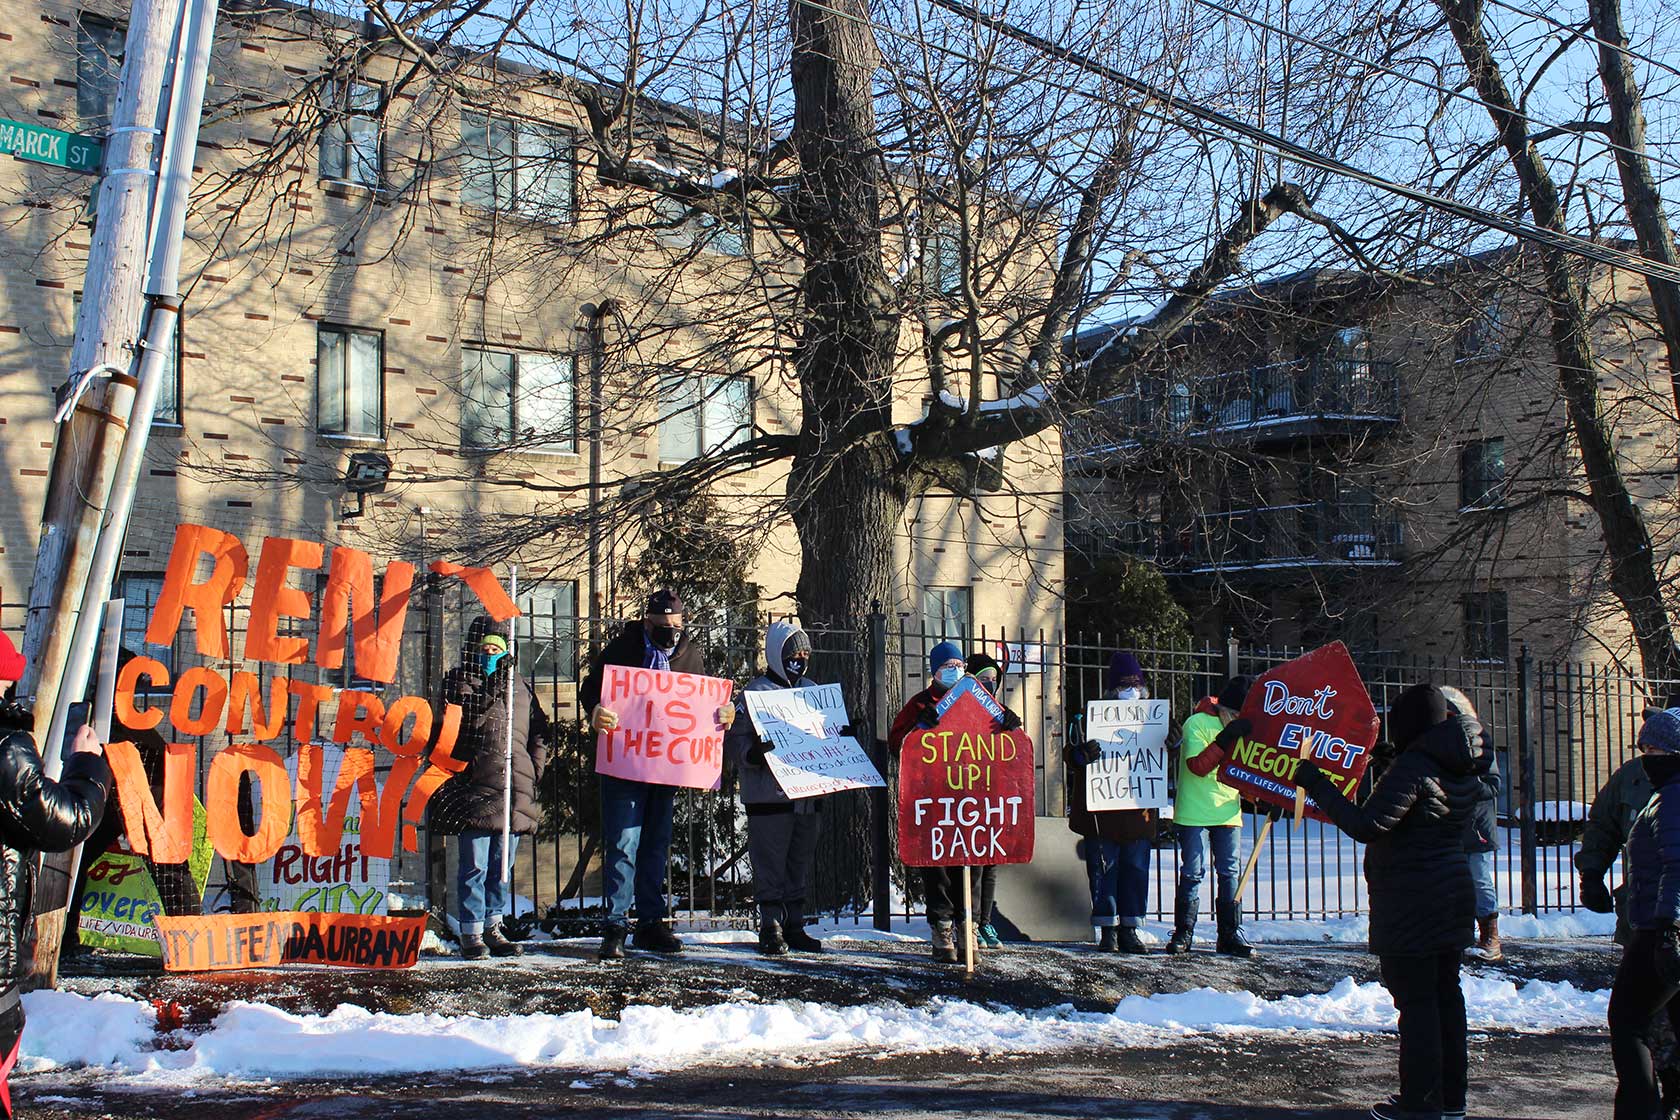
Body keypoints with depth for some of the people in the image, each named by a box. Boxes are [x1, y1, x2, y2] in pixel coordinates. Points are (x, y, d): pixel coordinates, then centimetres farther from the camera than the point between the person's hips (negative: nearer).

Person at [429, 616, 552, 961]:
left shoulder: (519, 685, 17)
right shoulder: (459, 680, 6)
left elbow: (539, 732, 22)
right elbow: (470, 716, -12)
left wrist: (534, 770, 12)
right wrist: (495, 686, -19)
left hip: (514, 790, 4)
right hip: (474, 786, -4)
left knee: (502, 865, 9)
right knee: (474, 865, -6)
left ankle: (493, 927, 18)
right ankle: (472, 933, -2)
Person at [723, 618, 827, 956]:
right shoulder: (756, 692, -3)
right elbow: (733, 741, -7)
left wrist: (841, 738, 5)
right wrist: (753, 754, -26)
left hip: (808, 797, 6)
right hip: (769, 797, -6)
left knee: (801, 866, 11)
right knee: (770, 869, -4)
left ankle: (794, 927, 18)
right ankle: (771, 928, 3)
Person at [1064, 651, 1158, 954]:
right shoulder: (1090, 717, 1)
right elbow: (1070, 755, -4)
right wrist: (1084, 754, -28)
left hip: (1139, 811, 4)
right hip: (1101, 812, -4)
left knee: (1136, 869, 4)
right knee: (1104, 869, -1)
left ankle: (1129, 930, 11)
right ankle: (1107, 931, 6)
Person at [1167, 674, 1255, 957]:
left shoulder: (1242, 728, 11)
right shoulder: (1197, 724, -9)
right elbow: (1198, 765, -21)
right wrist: (1227, 738, -27)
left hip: (1228, 812, 5)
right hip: (1194, 813, -5)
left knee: (1229, 873, 4)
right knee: (1193, 873, -3)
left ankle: (1231, 934, 8)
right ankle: (1183, 933, 4)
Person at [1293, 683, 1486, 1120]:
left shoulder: (1412, 767, -19)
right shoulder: (1465, 770, 9)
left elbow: (1367, 826, -26)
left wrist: (1317, 785, -22)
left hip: (1409, 903, -9)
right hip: (1454, 894, 9)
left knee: (1415, 1000, -3)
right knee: (1445, 994, 15)